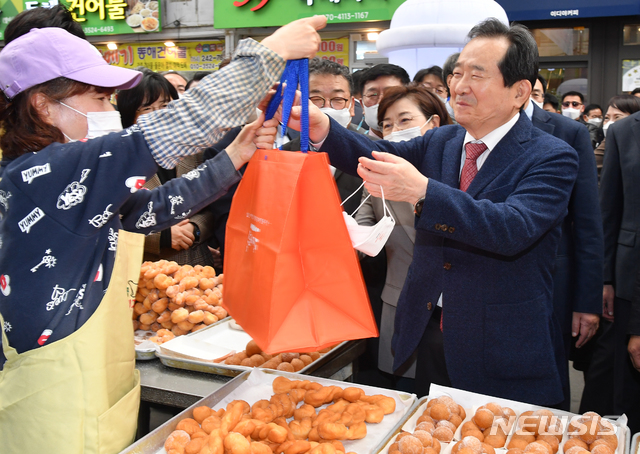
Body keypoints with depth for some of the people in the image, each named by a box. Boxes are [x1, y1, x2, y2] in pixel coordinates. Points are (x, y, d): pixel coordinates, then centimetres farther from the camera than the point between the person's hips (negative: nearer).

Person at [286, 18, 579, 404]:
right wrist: (321, 128, -26)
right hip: (426, 334, 5)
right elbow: (375, 154, -6)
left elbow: (513, 228, -27)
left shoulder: (553, 158, -11)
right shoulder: (440, 142, 7)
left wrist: (421, 191, -39)